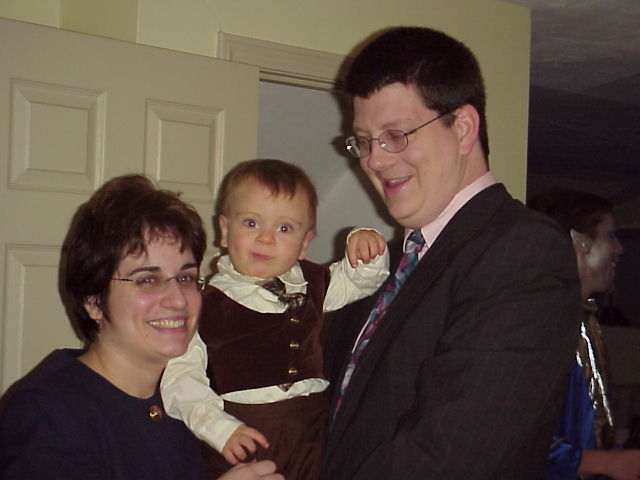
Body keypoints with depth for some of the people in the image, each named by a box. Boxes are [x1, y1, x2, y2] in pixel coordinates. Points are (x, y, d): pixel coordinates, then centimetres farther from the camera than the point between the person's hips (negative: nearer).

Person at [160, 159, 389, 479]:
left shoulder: (312, 285, 10)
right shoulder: (207, 303, -5)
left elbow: (359, 279, 24)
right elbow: (178, 377, -7)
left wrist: (366, 248, 3)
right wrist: (221, 429, -16)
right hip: (243, 445, -3)